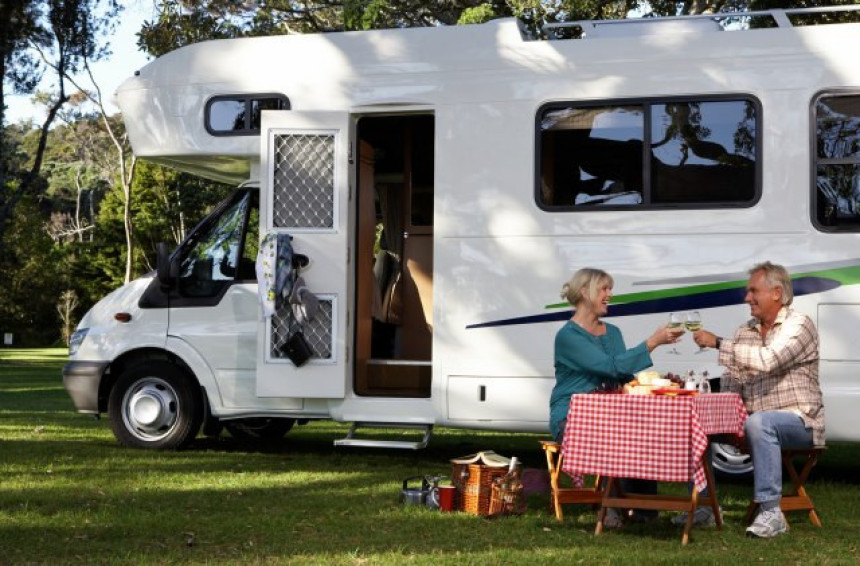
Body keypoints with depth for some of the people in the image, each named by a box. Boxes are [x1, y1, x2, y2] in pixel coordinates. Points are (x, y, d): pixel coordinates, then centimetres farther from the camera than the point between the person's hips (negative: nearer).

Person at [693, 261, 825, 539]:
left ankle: (771, 512, -35)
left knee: (759, 423, -38)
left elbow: (767, 360, -26)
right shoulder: (745, 331, 14)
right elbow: (731, 381, 9)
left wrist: (718, 343, -25)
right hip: (755, 419, 7)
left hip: (798, 420, -7)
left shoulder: (798, 325, -9)